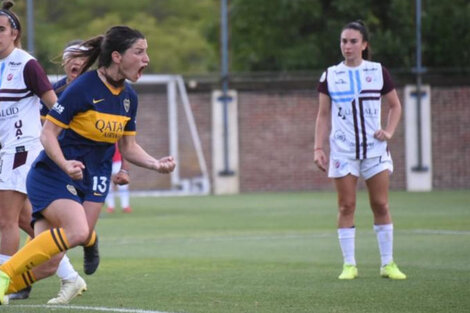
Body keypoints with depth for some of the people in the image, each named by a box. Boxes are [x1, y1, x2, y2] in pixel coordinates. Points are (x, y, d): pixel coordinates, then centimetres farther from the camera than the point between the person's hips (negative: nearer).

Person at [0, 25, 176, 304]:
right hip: (53, 176, -6)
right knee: (77, 231, -32)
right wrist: (65, 164, -31)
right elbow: (48, 133, -14)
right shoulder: (83, 87, -17)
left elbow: (129, 147, 14)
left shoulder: (129, 97, 6)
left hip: (92, 181, 7)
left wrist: (156, 164, -4)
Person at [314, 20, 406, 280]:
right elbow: (323, 115, 7)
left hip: (375, 149, 0)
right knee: (346, 207, -2)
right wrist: (318, 148, -1)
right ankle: (349, 265, 3)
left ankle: (388, 263, 7)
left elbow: (395, 105, 13)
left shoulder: (378, 72, 4)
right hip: (343, 150, 0)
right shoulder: (330, 76, 4)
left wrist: (389, 131, -3)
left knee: (381, 205, -1)